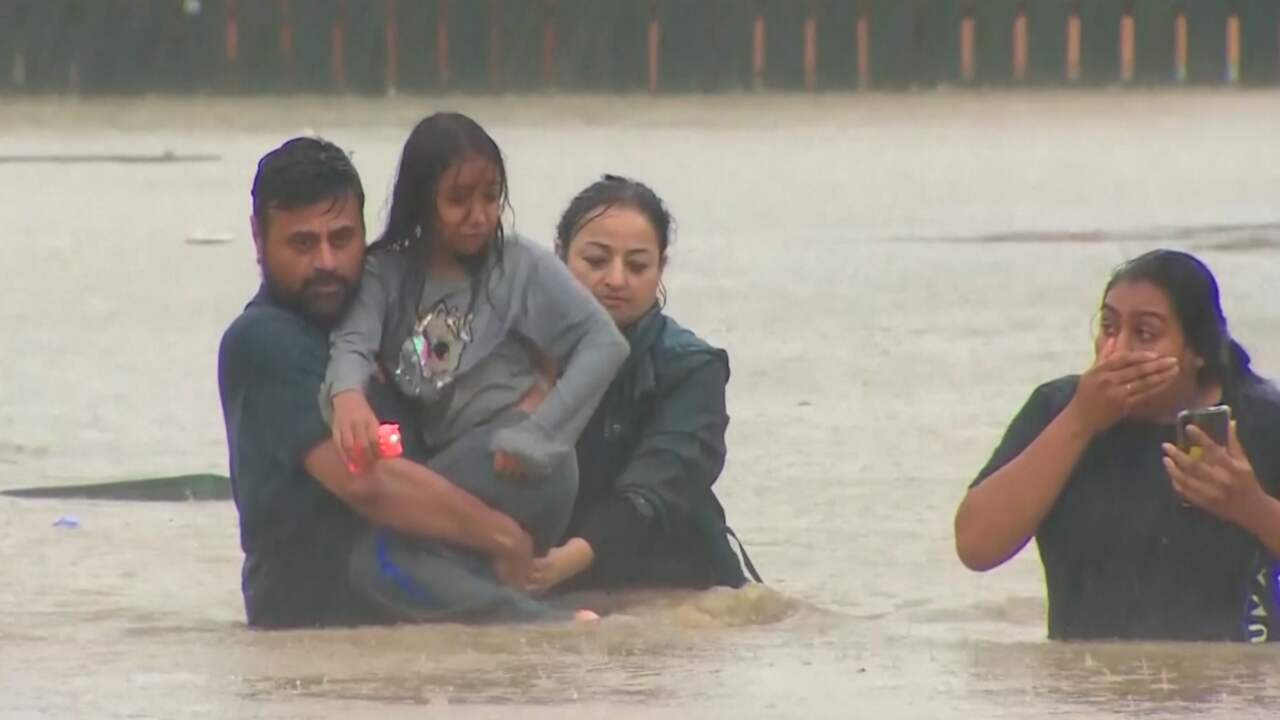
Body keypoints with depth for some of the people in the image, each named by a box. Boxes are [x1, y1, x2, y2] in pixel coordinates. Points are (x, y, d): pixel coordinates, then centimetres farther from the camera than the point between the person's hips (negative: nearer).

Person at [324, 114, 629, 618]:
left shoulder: (521, 267, 0)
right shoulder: (387, 274, 8)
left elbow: (604, 342, -8)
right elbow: (353, 342, -10)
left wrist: (535, 433, -19)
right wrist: (347, 394, -35)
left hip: (512, 467, -6)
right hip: (446, 468, 6)